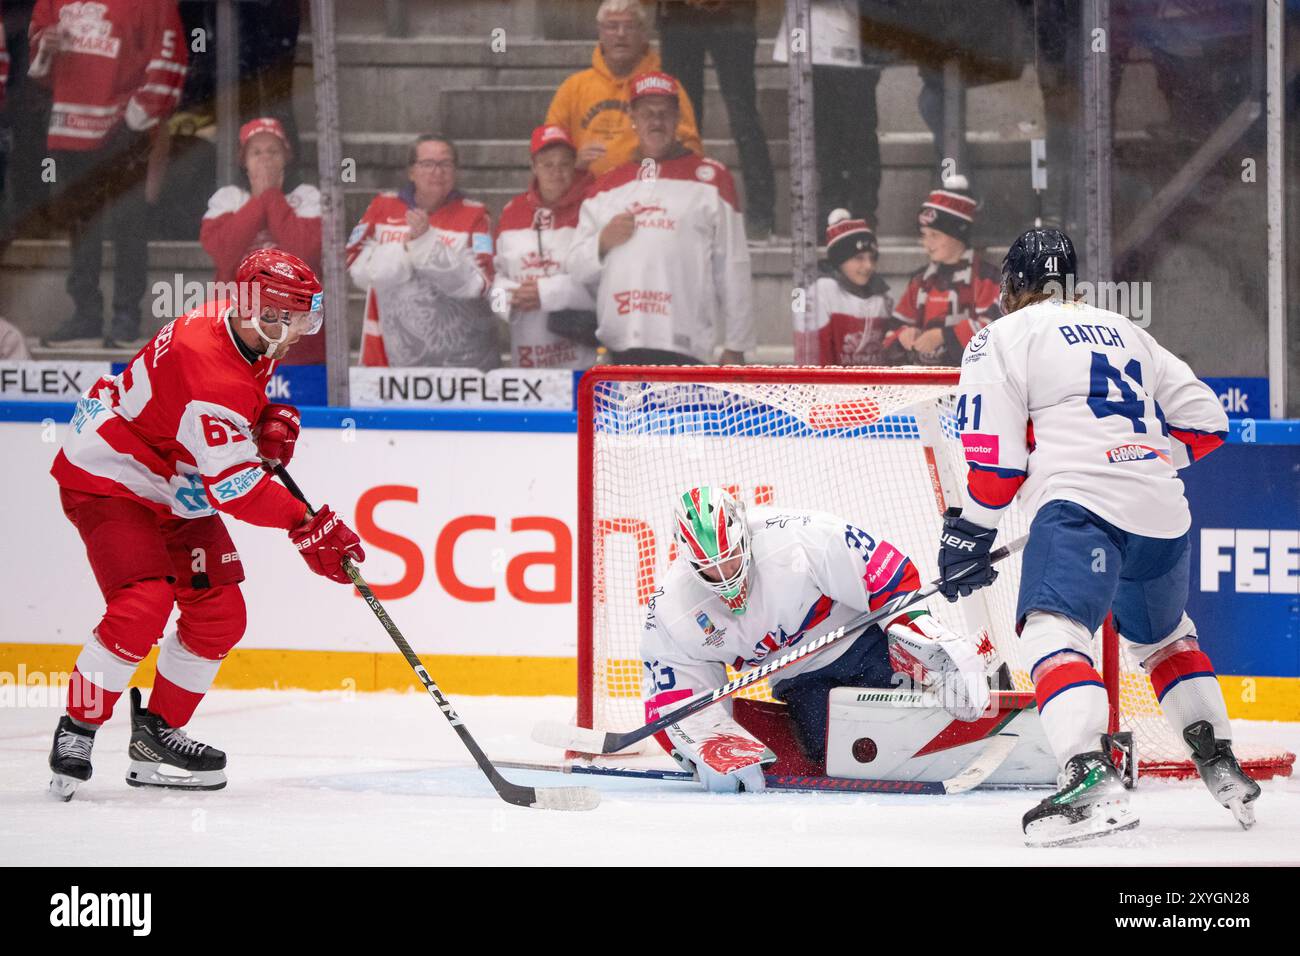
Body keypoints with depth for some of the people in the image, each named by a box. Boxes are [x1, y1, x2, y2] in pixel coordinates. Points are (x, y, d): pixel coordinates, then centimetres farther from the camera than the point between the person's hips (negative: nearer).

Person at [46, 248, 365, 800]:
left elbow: (252, 389, 19)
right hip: (108, 477, -10)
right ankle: (77, 729, -10)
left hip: (174, 487, 10)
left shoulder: (257, 336, -6)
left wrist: (275, 421, -2)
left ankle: (157, 733, 16)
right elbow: (234, 485, -34)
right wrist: (307, 526, -31)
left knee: (220, 613, 4)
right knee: (142, 605, -25)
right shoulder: (208, 367, -34)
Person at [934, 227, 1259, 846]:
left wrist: (969, 535, 7)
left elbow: (995, 454, -1)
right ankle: (1221, 768, 27)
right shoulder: (1126, 333, 26)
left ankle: (1092, 781, -42)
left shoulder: (1001, 339, 7)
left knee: (1051, 632, -20)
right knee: (1163, 634, 30)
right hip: (1162, 511, 7)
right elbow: (1206, 422, 22)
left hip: (1082, 504, -7)